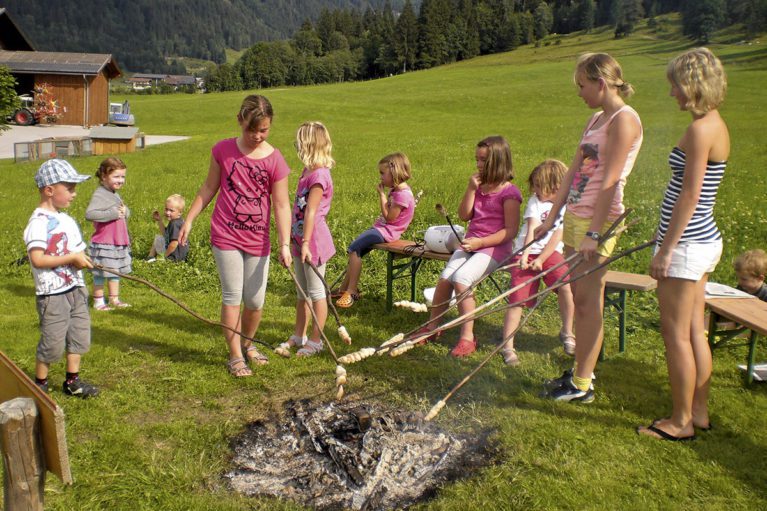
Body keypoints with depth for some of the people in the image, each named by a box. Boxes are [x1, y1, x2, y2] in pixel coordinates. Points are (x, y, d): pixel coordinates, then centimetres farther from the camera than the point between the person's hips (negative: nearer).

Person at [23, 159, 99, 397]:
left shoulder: (67, 220, 10)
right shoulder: (39, 223, -16)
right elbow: (37, 259, -25)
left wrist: (81, 259, -7)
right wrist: (72, 258, -21)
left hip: (76, 289, 8)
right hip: (53, 294, -8)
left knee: (79, 337, 13)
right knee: (53, 344, 1)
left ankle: (72, 381, 27)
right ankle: (40, 384, 22)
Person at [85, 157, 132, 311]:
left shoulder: (115, 194, 11)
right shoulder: (99, 195, -17)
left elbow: (127, 212, 17)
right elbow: (89, 214, -30)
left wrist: (125, 211, -7)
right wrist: (113, 214, -28)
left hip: (118, 242, 9)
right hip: (103, 243, -9)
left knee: (116, 271, 17)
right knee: (100, 274, 4)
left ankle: (114, 299, 29)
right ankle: (98, 301, 16)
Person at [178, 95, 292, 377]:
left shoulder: (275, 160, -6)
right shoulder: (223, 150, -3)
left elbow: (281, 205, -6)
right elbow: (209, 188, 8)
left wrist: (285, 244, -14)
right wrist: (189, 220, 8)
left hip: (258, 240, 1)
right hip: (226, 235, -1)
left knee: (255, 300, 8)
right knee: (232, 296, 1)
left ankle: (248, 344, 34)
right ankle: (235, 356, 13)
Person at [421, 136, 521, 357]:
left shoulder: (509, 192, -8)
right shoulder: (480, 185, 14)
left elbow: (510, 230, -13)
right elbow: (464, 215, 10)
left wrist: (480, 242, -20)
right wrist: (471, 189, -2)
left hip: (494, 248, -6)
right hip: (470, 244, 6)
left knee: (461, 279, -28)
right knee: (445, 278, -15)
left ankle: (467, 337, -19)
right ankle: (432, 327, 4)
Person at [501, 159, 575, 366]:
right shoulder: (535, 202, 3)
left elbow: (557, 237, -6)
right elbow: (531, 230, -9)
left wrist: (540, 260, -14)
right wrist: (525, 255, -22)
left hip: (550, 253, 0)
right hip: (526, 252, 0)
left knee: (566, 286, -23)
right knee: (517, 298, -10)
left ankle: (567, 333, -1)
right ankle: (507, 346, -4)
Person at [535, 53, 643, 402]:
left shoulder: (624, 119, -13)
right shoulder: (596, 120, 16)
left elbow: (610, 182, -19)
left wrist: (594, 233, -22)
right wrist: (551, 218, 15)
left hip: (598, 219, -9)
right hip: (575, 216, 9)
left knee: (588, 301, -3)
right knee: (580, 299, 14)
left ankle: (582, 385, 7)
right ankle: (580, 371, 26)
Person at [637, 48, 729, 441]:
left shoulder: (701, 129, -18)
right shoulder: (715, 125, 12)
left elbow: (690, 195, -21)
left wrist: (667, 248, -18)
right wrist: (666, 235, 22)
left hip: (687, 244, -10)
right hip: (704, 240, 10)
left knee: (676, 333, 1)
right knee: (694, 331, 16)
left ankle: (681, 421, 13)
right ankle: (699, 412, 28)